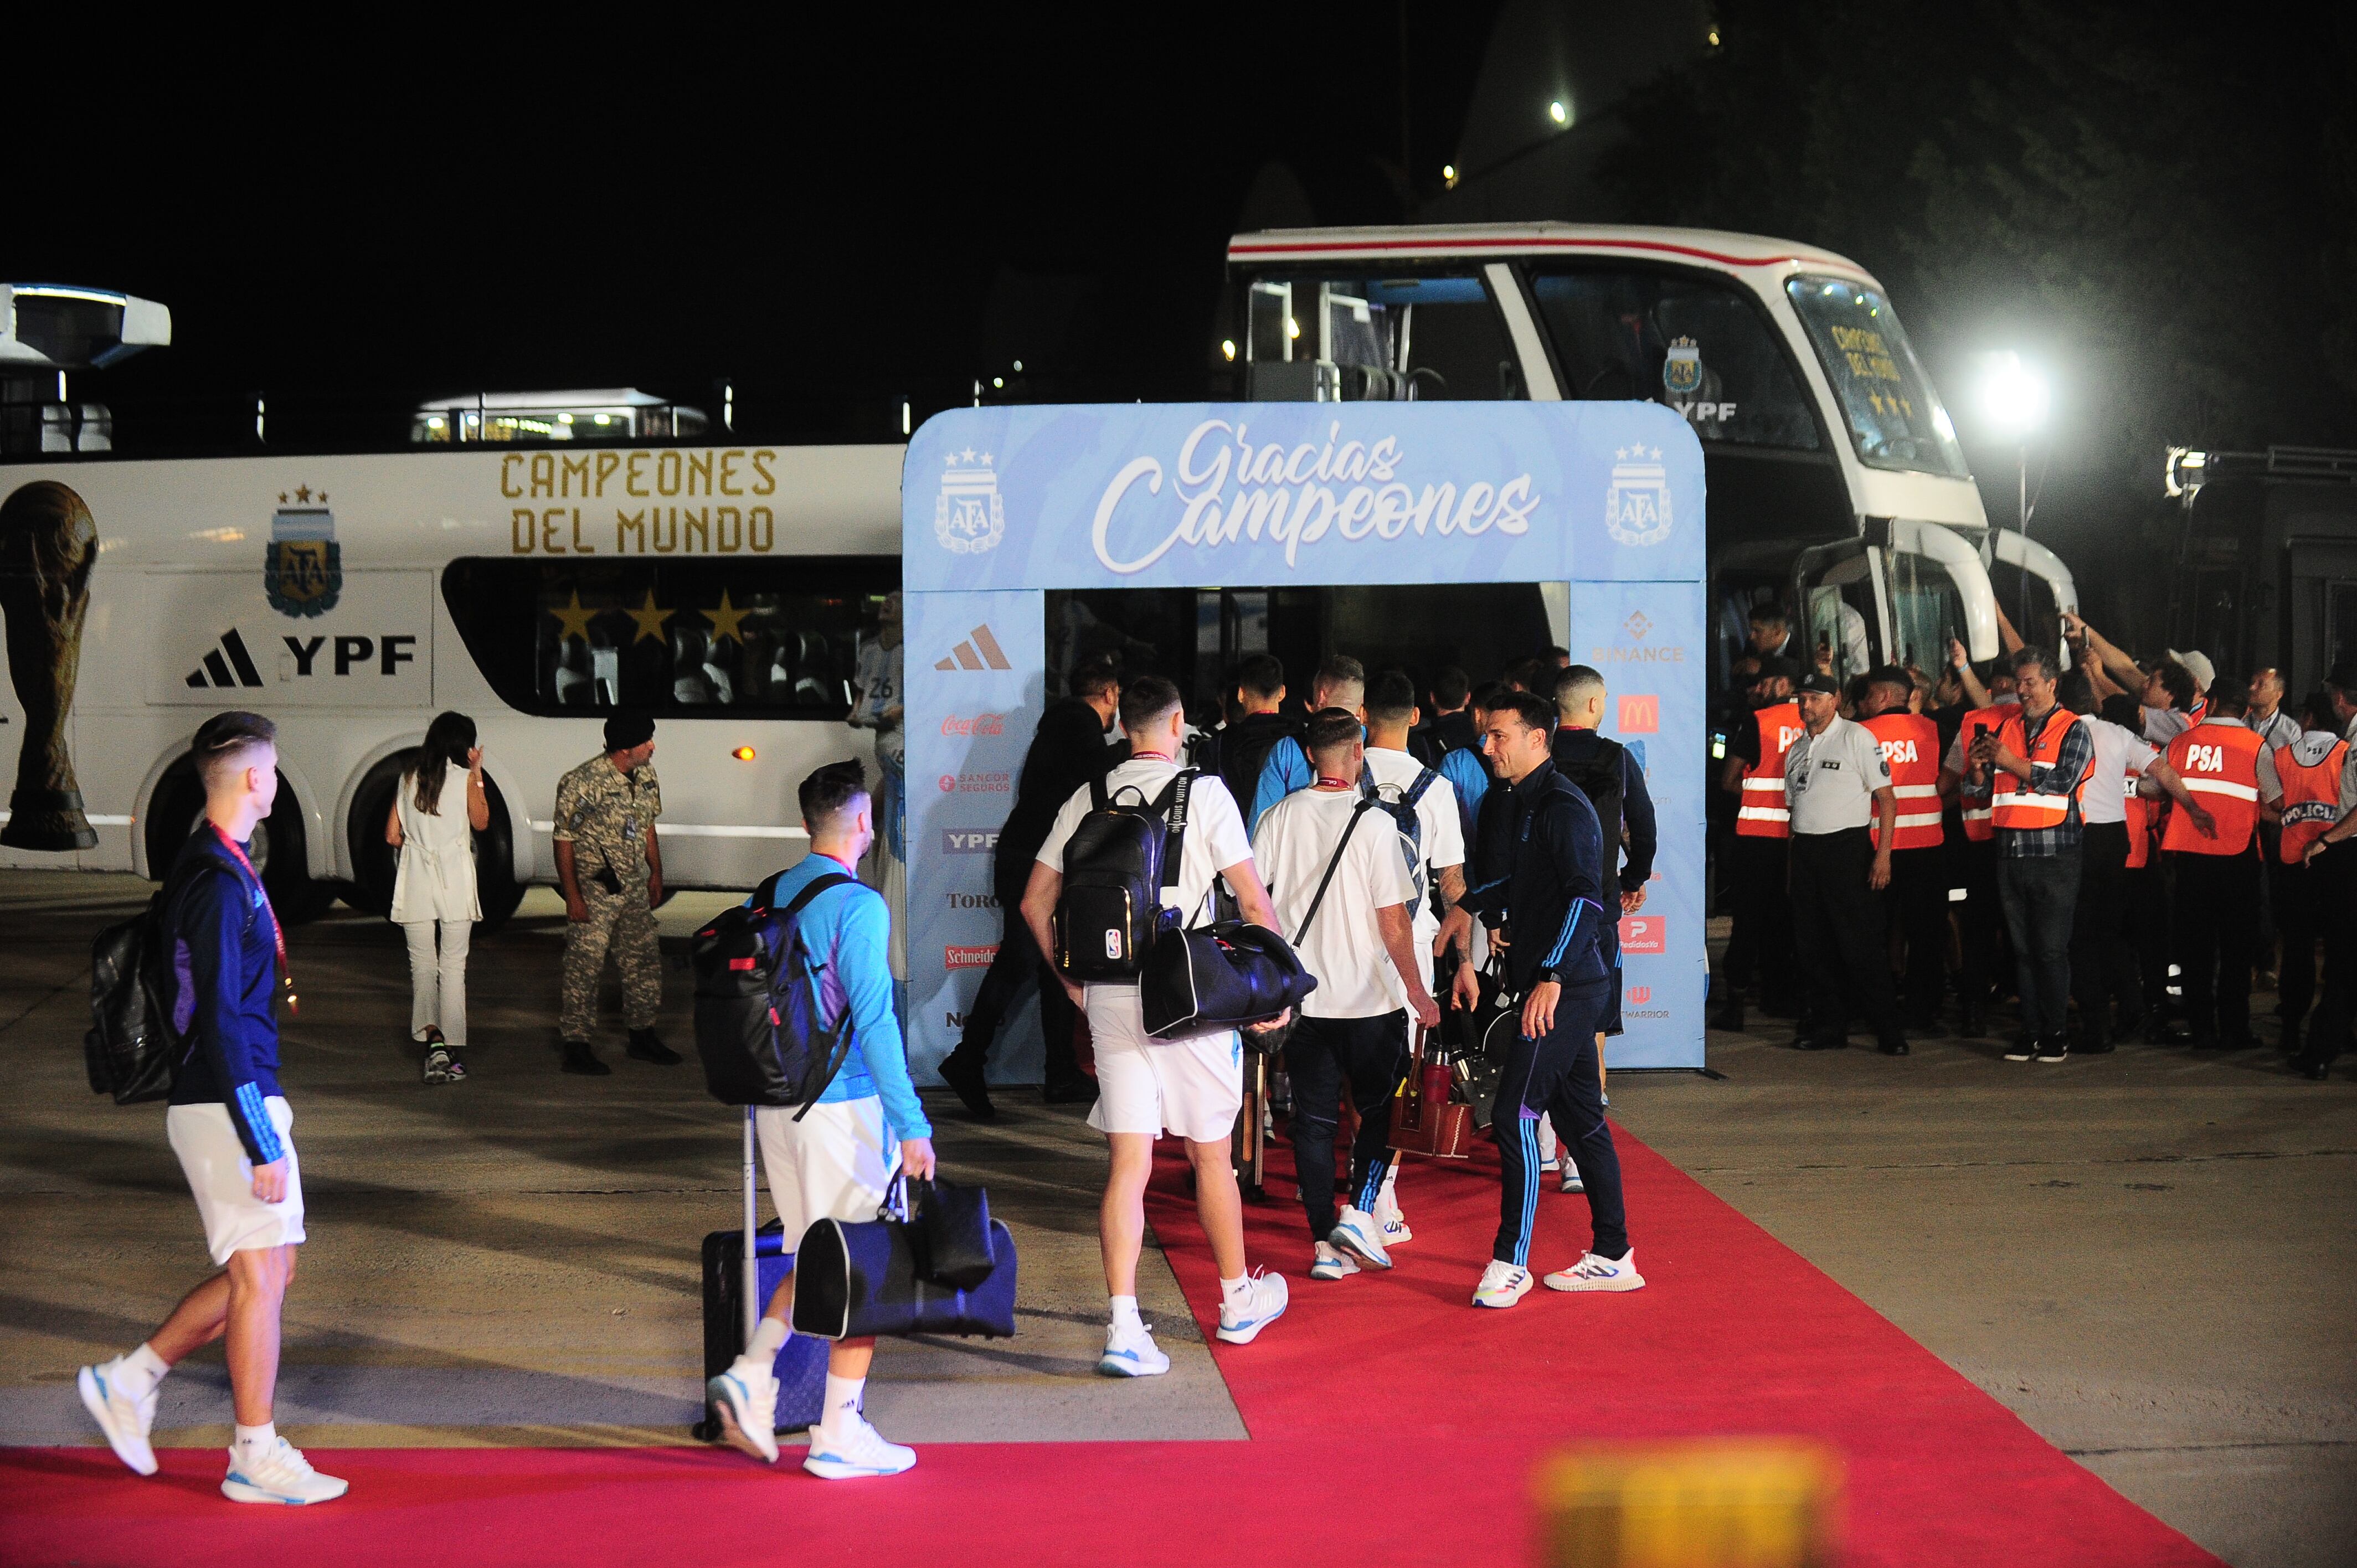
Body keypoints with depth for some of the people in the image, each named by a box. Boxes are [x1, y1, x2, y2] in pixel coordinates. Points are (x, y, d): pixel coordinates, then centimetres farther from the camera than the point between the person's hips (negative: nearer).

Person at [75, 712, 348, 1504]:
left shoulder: (210, 868, 13)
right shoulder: (221, 882, -18)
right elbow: (220, 1023, -21)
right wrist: (262, 1147, -22)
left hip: (245, 1099, 10)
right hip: (229, 1105, -10)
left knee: (266, 1270, 14)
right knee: (259, 1276, -3)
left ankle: (129, 1381, 21)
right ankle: (256, 1457, 6)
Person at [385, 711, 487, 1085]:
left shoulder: (409, 779, 4)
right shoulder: (464, 778, -6)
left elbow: (393, 836, 6)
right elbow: (481, 822, 9)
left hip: (416, 885, 2)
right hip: (455, 883, -2)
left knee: (422, 966, 7)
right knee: (453, 967, 5)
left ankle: (431, 1037, -14)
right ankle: (452, 1054, 5)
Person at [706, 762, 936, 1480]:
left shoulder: (766, 898, 8)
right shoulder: (858, 906, -14)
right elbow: (874, 1020, -18)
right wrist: (912, 1125, -15)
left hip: (777, 1106, 7)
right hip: (846, 1107, -7)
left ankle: (752, 1379, 3)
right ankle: (839, 1434, 7)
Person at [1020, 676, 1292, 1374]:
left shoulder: (1087, 800, 7)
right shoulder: (1204, 793, -4)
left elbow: (1035, 902, 9)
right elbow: (1254, 902, -7)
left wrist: (1074, 984, 17)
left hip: (1110, 997, 3)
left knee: (1128, 1164, 1)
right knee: (1211, 1155, 13)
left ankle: (1125, 1330, -7)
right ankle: (1239, 1301, 30)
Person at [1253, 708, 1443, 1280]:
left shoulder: (1281, 815, 0)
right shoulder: (1373, 823, -11)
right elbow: (1393, 920, -12)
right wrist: (1417, 992, -3)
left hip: (1301, 994, 3)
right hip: (1369, 997, -3)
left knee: (1313, 1119, 8)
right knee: (1380, 1109, 13)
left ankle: (1324, 1243, 7)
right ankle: (1359, 1213, -4)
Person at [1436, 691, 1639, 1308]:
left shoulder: (1562, 806, -14)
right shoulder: (1518, 801, 16)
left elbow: (1585, 897, -23)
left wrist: (1551, 977, -29)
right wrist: (1468, 906, 21)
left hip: (1565, 988, -10)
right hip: (1569, 988, 10)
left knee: (1515, 1113, -10)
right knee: (1580, 1118, 12)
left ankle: (1511, 1262, -6)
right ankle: (1612, 1256, 18)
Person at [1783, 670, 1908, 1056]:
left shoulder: (1857, 737, -4)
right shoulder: (1797, 747, 15)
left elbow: (1887, 798, -7)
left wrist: (1883, 854, -15)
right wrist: (1791, 862, 13)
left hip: (1846, 847, -7)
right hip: (1805, 849, 7)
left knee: (1860, 944, -8)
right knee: (1812, 945, 6)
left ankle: (1888, 1030, -3)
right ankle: (1830, 1027, 15)